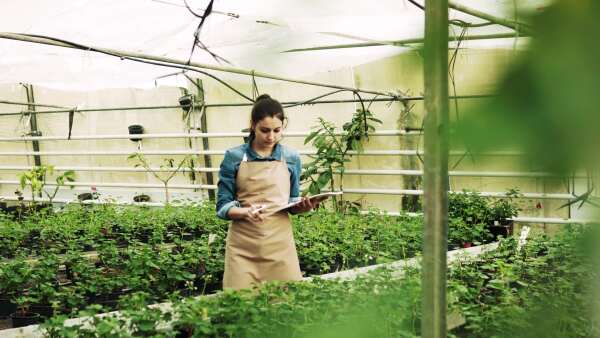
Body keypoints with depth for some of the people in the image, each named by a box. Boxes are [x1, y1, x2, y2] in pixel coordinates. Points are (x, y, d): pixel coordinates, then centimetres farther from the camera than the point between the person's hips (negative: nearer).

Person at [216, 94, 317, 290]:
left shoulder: (291, 158, 6)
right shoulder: (234, 157, -1)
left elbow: (292, 204, 13)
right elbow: (223, 206, -2)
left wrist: (303, 206, -9)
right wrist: (245, 212, -22)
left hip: (280, 243, 2)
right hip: (243, 245, -2)